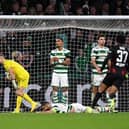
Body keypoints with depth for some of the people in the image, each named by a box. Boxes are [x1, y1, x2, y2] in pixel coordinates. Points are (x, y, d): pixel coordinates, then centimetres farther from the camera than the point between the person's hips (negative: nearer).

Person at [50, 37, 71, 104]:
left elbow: (68, 62, -6)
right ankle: (54, 104, 3)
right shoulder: (53, 52, 10)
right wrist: (53, 61, -15)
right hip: (55, 73, 2)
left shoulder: (67, 52, 0)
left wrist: (59, 60, -16)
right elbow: (51, 62, 7)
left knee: (64, 88, -1)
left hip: (64, 73, -2)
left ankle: (65, 103, 6)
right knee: (55, 88, -1)